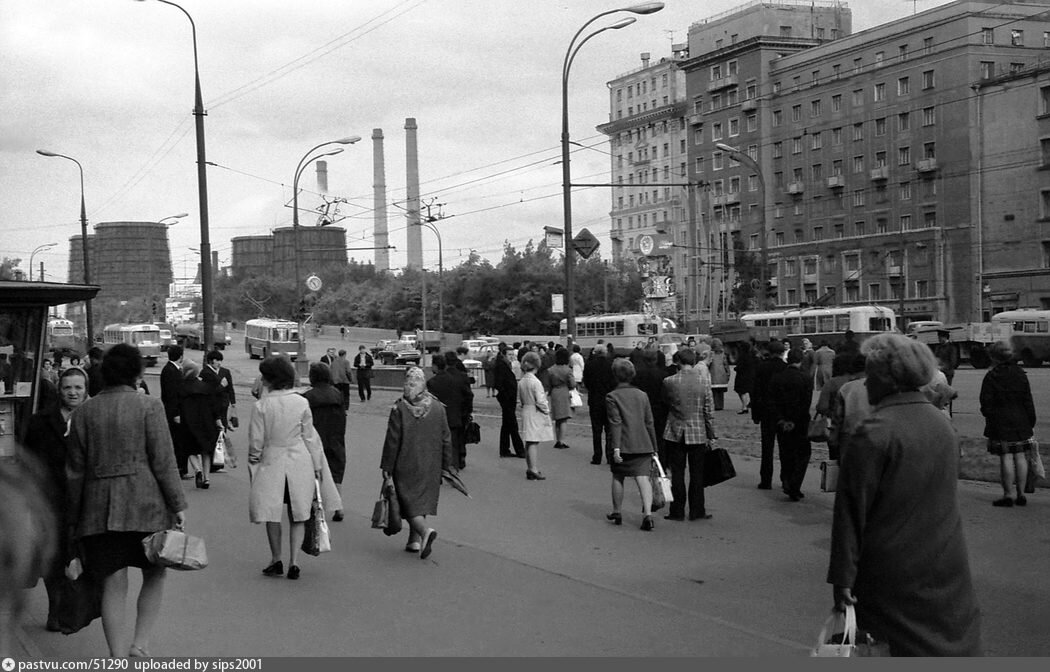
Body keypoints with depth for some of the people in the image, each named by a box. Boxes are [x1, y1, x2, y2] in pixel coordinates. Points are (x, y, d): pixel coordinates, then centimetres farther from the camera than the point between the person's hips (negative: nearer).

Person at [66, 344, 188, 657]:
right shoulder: (148, 406, -3)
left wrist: (74, 517, 17)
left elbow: (75, 470, 10)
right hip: (145, 502, -3)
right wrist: (178, 505, -2)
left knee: (113, 584, 6)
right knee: (154, 575, 13)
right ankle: (140, 643, 0)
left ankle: (117, 658, 5)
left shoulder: (83, 412, 7)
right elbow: (163, 460, -7)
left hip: (99, 507, 3)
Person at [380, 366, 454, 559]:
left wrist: (387, 467, -2)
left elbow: (392, 440, -10)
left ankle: (425, 531, -23)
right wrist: (447, 465, 12)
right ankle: (415, 540, 20)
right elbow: (446, 440, 3)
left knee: (410, 502, 2)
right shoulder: (437, 408, -2)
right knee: (423, 499, 16)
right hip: (431, 467, 4)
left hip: (406, 466, -4)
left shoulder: (399, 409, -12)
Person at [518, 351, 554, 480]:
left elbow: (520, 400, 10)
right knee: (534, 442, -6)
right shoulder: (535, 382, -18)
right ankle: (534, 470, -6)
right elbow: (540, 401, -19)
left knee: (529, 442, 13)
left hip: (526, 412, 7)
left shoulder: (521, 382, 3)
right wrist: (547, 410, -5)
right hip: (536, 414, -7)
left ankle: (530, 468, 20)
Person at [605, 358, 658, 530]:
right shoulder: (642, 395, 9)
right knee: (643, 478, -4)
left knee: (618, 477, 14)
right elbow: (650, 423, 11)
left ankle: (616, 512, 26)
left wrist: (615, 448, -17)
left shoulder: (612, 397, -6)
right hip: (642, 445, 3)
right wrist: (653, 447, 16)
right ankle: (648, 513, -19)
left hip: (623, 445, -3)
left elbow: (615, 424, -14)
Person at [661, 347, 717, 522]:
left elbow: (666, 403, 6)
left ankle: (677, 512, 11)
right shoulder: (703, 381, -7)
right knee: (697, 474, 9)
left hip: (675, 434, 0)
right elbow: (709, 410, -3)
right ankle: (697, 512, 13)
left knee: (677, 474, 7)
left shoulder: (669, 382, -8)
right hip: (698, 434, 0)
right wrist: (711, 436, 5)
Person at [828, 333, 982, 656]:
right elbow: (947, 492, 13)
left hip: (893, 574, -6)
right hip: (948, 568, 6)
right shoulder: (942, 424, 5)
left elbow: (853, 509, -17)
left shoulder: (876, 432, -17)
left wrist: (842, 576, -14)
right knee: (957, 644, 14)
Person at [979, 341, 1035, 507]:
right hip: (1021, 422, 4)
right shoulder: (1020, 374, 5)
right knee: (1020, 456, 8)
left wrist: (989, 416, 9)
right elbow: (1028, 400, 7)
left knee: (1006, 457, -3)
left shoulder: (991, 376, -9)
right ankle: (1020, 493, 12)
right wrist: (1031, 421, 13)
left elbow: (986, 402, -8)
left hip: (1000, 423, -4)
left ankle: (1008, 494, -2)